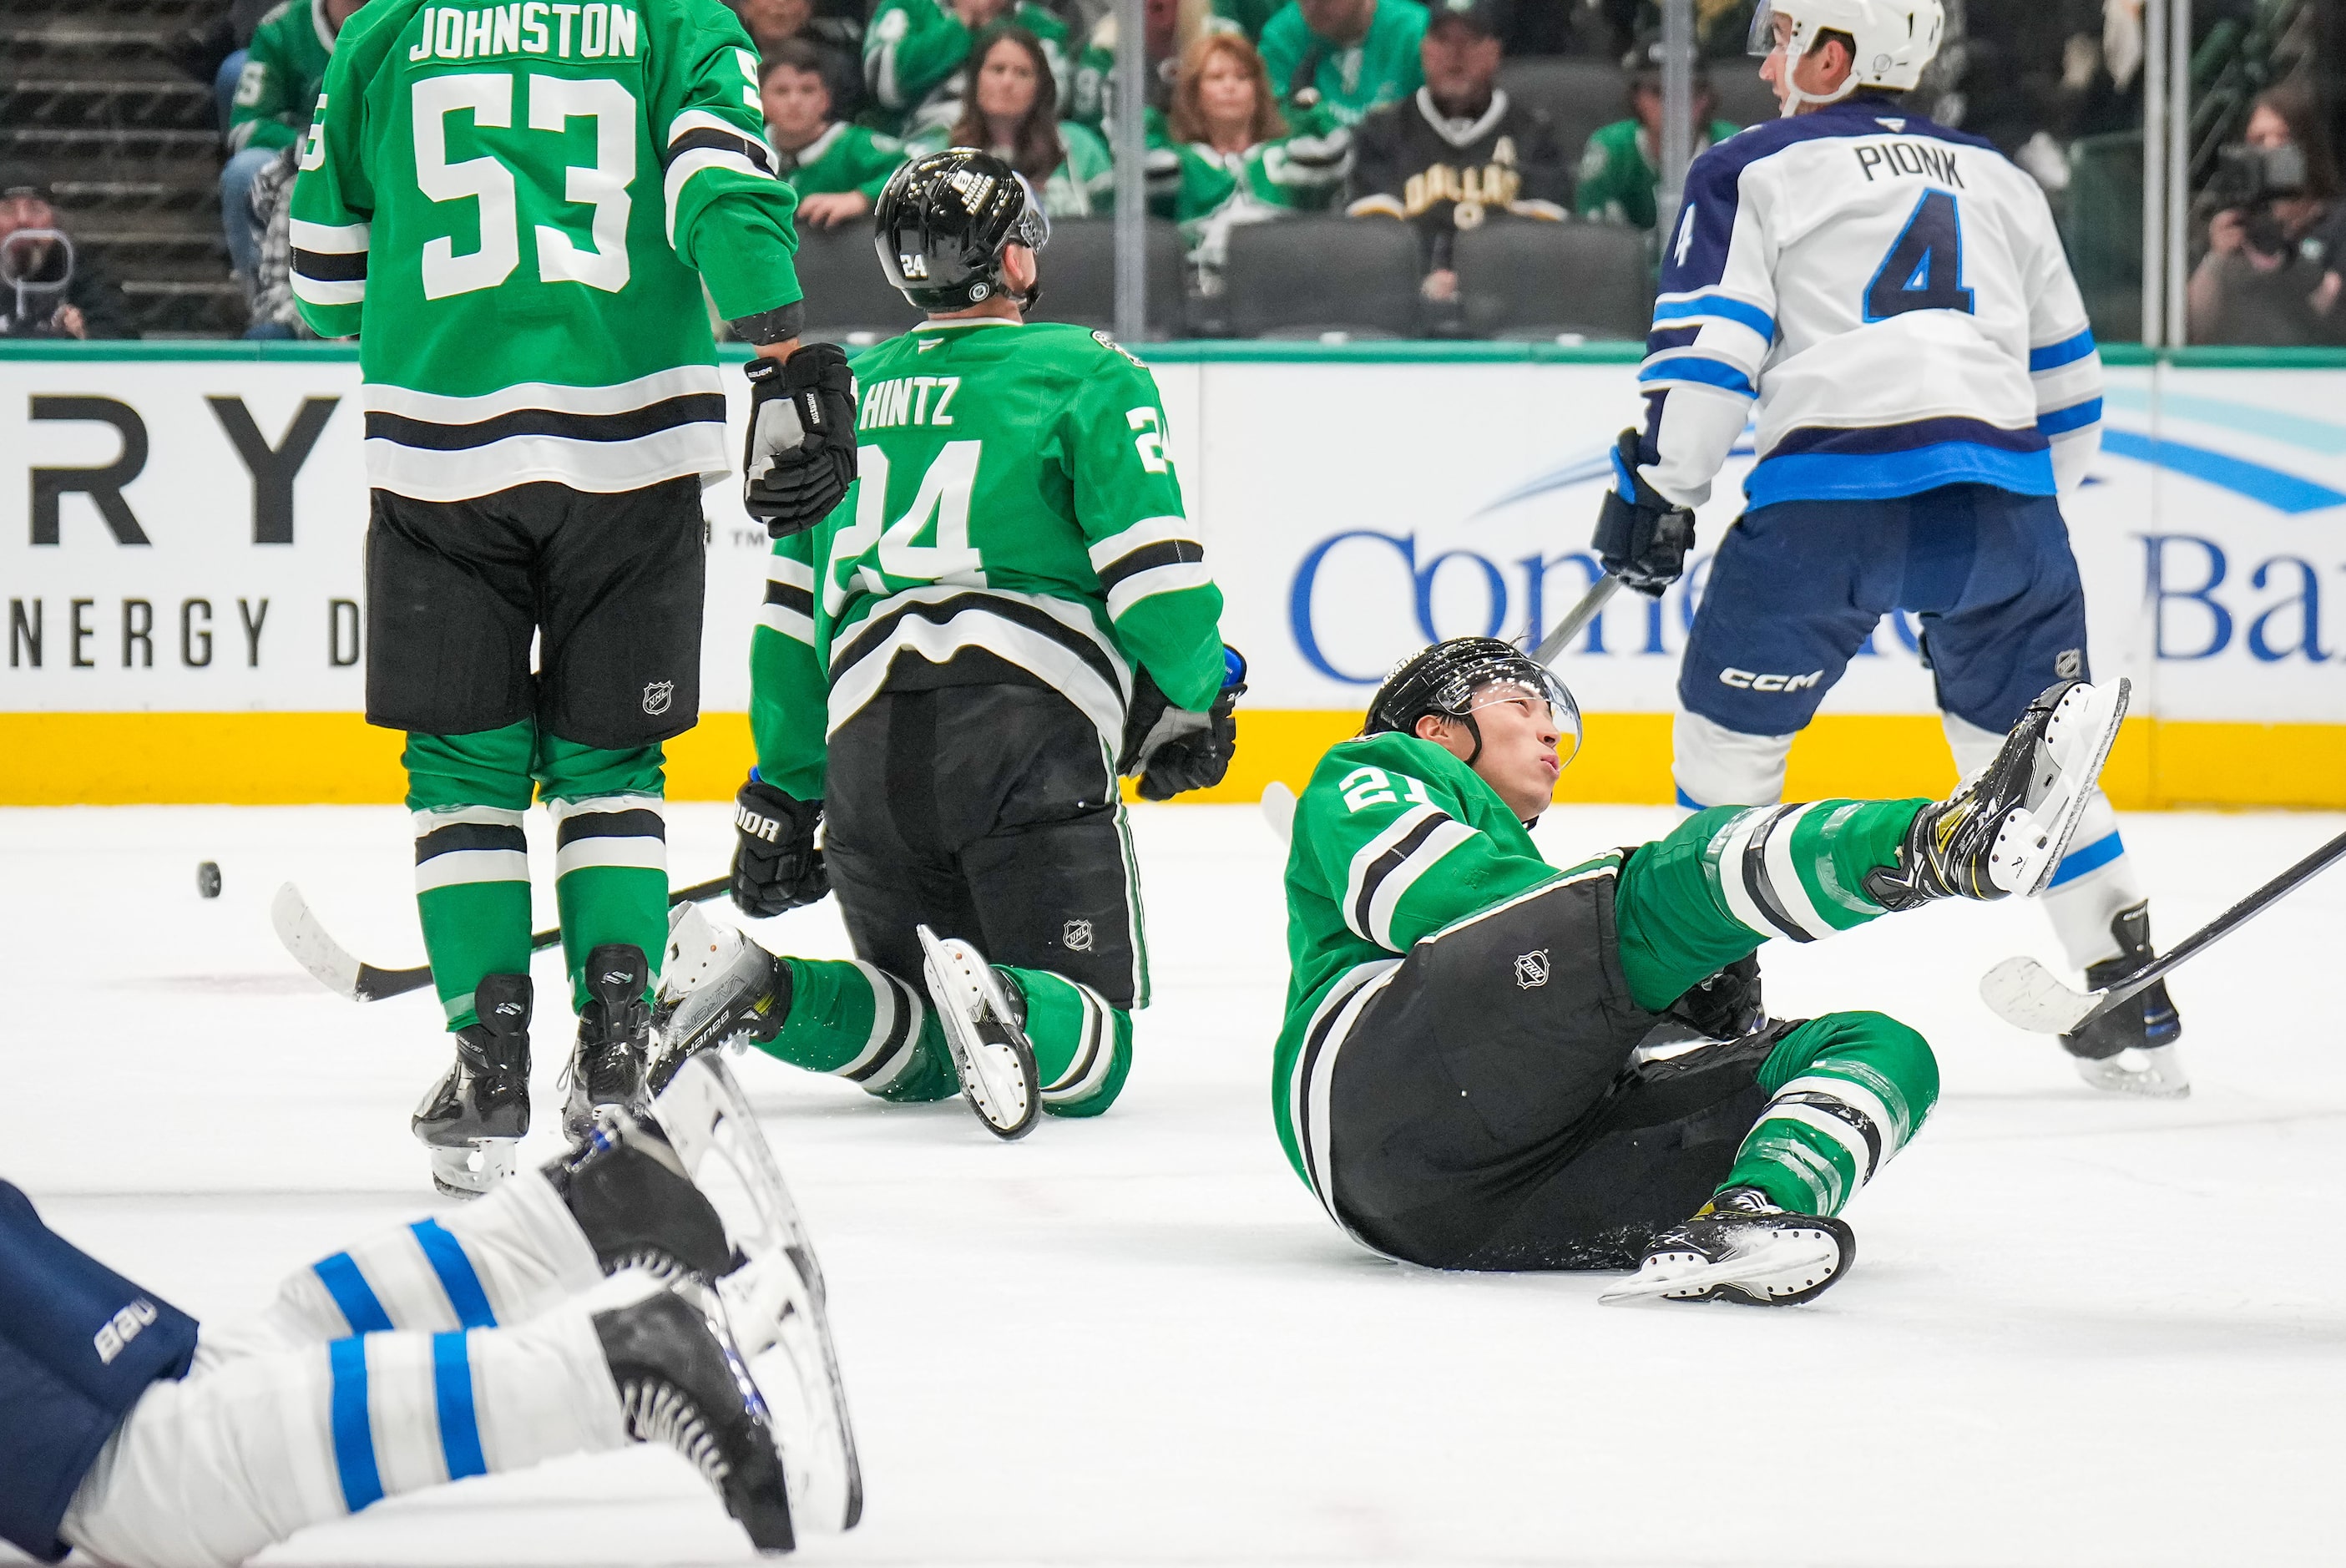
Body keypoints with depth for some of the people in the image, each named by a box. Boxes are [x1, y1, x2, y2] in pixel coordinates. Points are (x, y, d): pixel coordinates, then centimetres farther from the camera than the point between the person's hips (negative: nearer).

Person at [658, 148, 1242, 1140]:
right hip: (1029, 731, -5)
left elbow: (792, 613, 24)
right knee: (1091, 1056, -2)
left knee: (912, 1052, 15)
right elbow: (1149, 563, -2)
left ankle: (757, 991, -14)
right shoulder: (1085, 374, 8)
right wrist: (1197, 696, 16)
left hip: (867, 745, 5)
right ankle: (999, 1005, -37)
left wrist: (782, 796, 29)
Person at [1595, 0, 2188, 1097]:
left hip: (1830, 489, -4)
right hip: (2002, 492, 4)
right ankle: (2132, 1015, 11)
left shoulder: (1754, 170, 11)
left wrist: (1655, 492, 4)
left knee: (1727, 738, 13)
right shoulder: (1999, 181, 25)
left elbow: (1705, 348, -1)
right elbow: (2069, 383, 27)